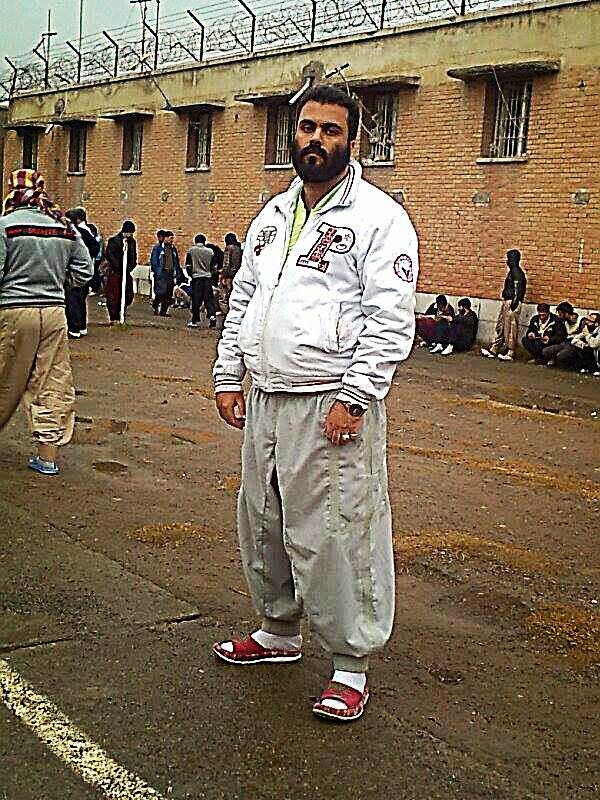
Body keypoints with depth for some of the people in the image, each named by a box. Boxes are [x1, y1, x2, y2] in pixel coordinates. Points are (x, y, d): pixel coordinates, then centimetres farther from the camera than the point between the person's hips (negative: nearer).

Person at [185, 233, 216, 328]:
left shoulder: (191, 251, -1)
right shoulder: (210, 251, 6)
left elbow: (188, 266, 0)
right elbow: (213, 266, 9)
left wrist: (191, 274, 14)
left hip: (196, 277, -2)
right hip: (208, 277, 2)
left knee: (196, 300, 1)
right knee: (209, 298, 5)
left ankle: (195, 321, 3)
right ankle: (212, 315, -12)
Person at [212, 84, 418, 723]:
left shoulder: (379, 217, -6)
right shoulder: (272, 215, 17)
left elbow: (390, 320, -14)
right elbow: (242, 299, 21)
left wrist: (353, 398, -19)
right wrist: (228, 375, 14)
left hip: (331, 405, -7)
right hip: (264, 398, 8)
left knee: (336, 535, -4)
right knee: (263, 524, 17)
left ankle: (351, 663, 12)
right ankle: (279, 631, 37)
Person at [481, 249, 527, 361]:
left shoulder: (517, 272, -14)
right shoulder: (512, 271, 16)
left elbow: (518, 289, -21)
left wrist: (515, 302, -25)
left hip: (513, 302, -11)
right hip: (506, 301, 11)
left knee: (511, 328, -6)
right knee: (500, 327, 13)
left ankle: (510, 353, -2)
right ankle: (493, 350, 18)